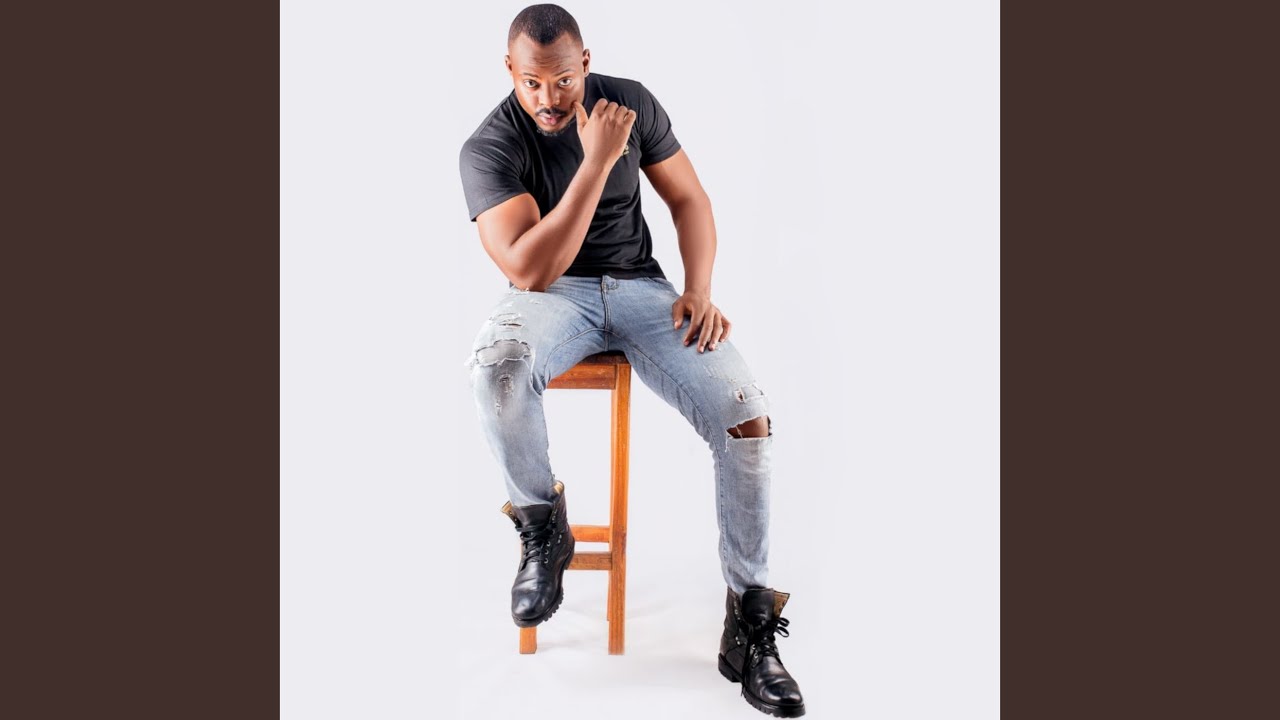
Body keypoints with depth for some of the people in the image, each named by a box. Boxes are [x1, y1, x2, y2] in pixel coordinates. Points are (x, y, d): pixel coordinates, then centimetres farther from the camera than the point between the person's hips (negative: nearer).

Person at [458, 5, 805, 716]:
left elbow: (689, 198, 9)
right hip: (552, 293, -2)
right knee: (495, 366, -39)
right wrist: (598, 160, -26)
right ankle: (543, 527, -10)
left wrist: (700, 289, -8)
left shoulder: (631, 101, 1)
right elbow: (531, 270, -22)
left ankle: (750, 625, -8)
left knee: (748, 413, -20)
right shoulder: (489, 147, -10)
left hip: (640, 285, 3)